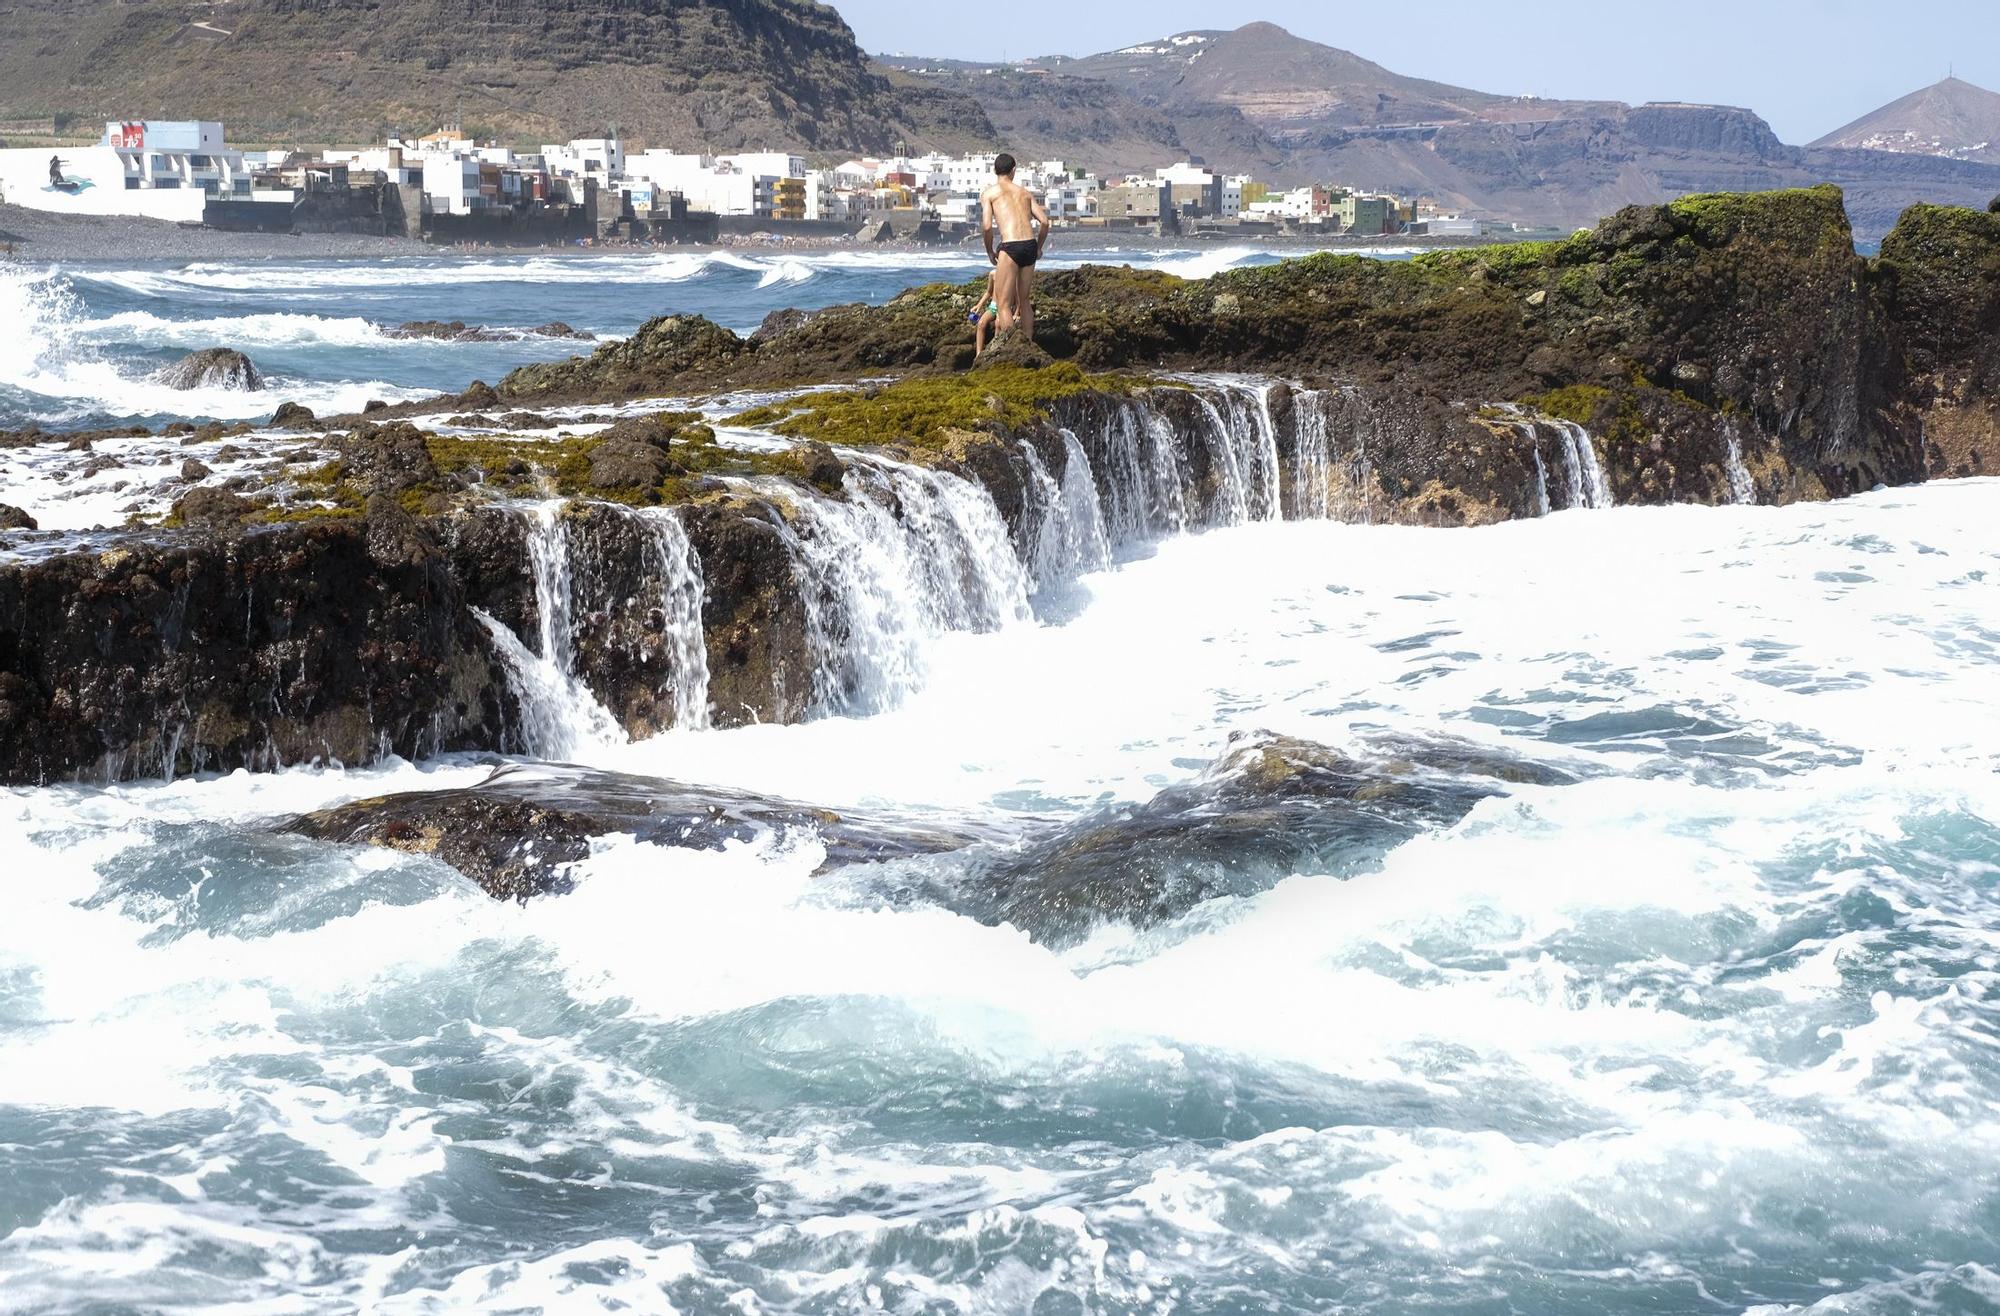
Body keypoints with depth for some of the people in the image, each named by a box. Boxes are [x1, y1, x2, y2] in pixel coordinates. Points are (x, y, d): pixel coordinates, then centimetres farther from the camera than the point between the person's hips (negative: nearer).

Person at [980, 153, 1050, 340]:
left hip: (1010, 247, -5)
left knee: (1004, 304, -2)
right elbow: (1044, 221, 9)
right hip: (1030, 245, 5)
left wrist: (990, 251, 8)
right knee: (1024, 300, 18)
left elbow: (987, 226, -6)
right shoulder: (1025, 192, 19)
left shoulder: (989, 192, 6)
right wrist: (1038, 248, 22)